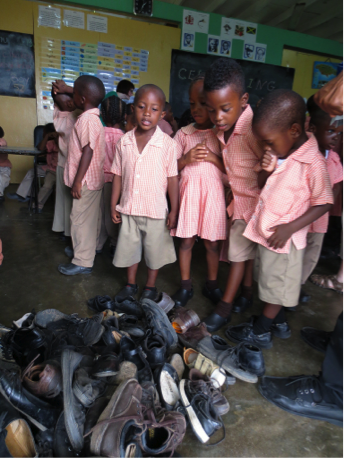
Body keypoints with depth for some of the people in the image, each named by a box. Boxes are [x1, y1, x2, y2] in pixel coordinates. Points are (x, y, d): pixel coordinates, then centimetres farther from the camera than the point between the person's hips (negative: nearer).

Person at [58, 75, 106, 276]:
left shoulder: (86, 119, -20)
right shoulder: (93, 117, 12)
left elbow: (88, 151, -25)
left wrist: (77, 181, -23)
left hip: (87, 180, -10)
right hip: (92, 178, 10)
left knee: (81, 219, -2)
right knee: (87, 218, 21)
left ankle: (83, 262, 8)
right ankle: (85, 248, 38)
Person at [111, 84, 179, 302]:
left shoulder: (168, 144, -12)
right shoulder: (124, 142, -3)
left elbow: (172, 179, -9)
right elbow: (118, 175, 3)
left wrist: (174, 210, -7)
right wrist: (113, 205, 5)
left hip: (156, 210, -3)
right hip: (129, 208, 3)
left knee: (155, 250, 13)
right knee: (129, 247, 18)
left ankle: (151, 287, 36)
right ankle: (131, 284, 40)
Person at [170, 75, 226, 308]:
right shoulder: (183, 133, 6)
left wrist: (213, 157, -14)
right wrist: (186, 159, -13)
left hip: (213, 191, 0)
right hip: (188, 190, 1)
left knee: (212, 242, 6)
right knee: (186, 240, 4)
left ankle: (212, 283, 26)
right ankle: (186, 285, 21)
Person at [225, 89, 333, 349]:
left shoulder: (313, 163, -21)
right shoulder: (278, 152, 0)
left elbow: (324, 203, -14)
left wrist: (290, 228, -21)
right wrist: (266, 170, -11)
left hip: (285, 237, -7)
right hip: (267, 230, 7)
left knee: (278, 283, 11)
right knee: (274, 281, 21)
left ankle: (260, 332, 27)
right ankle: (279, 323, 42)